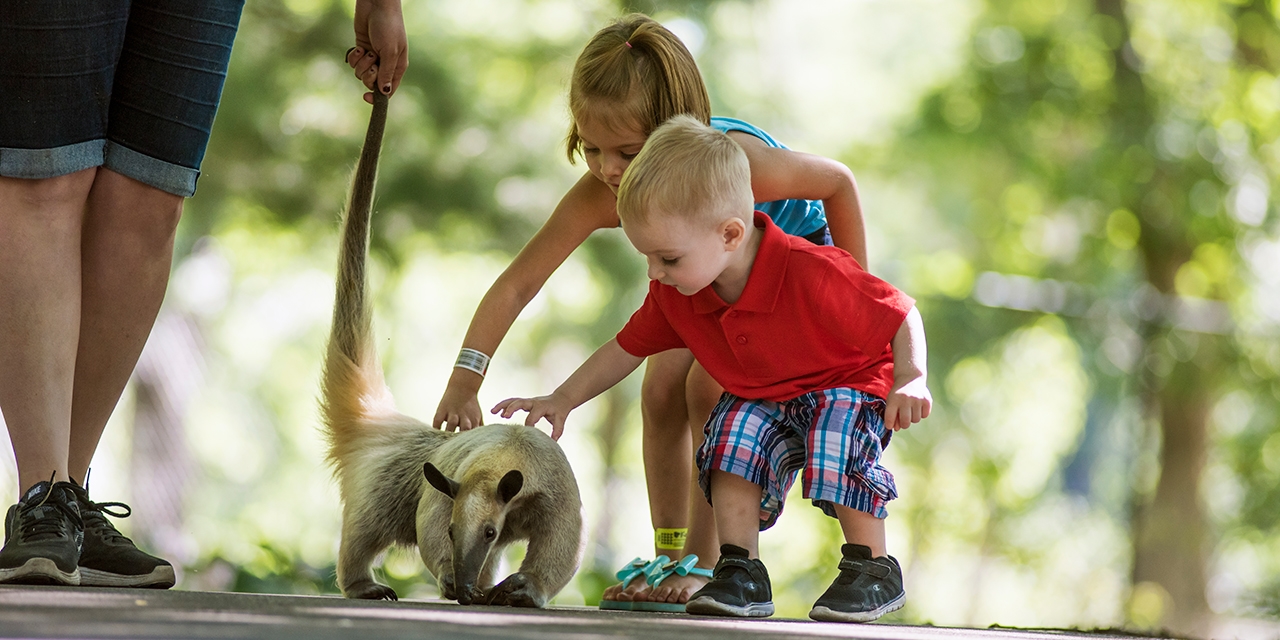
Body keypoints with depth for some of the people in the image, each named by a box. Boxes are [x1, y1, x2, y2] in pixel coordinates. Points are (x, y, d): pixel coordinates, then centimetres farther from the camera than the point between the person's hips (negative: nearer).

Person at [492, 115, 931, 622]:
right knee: (734, 431, -23)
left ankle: (873, 569, -17)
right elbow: (629, 347, 3)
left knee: (835, 435, -34)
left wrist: (910, 380, -43)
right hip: (763, 399, 6)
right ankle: (741, 571, -15)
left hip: (851, 385, -6)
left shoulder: (812, 275, -35)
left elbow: (903, 317, -27)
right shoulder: (675, 295, -14)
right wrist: (564, 399, -3)